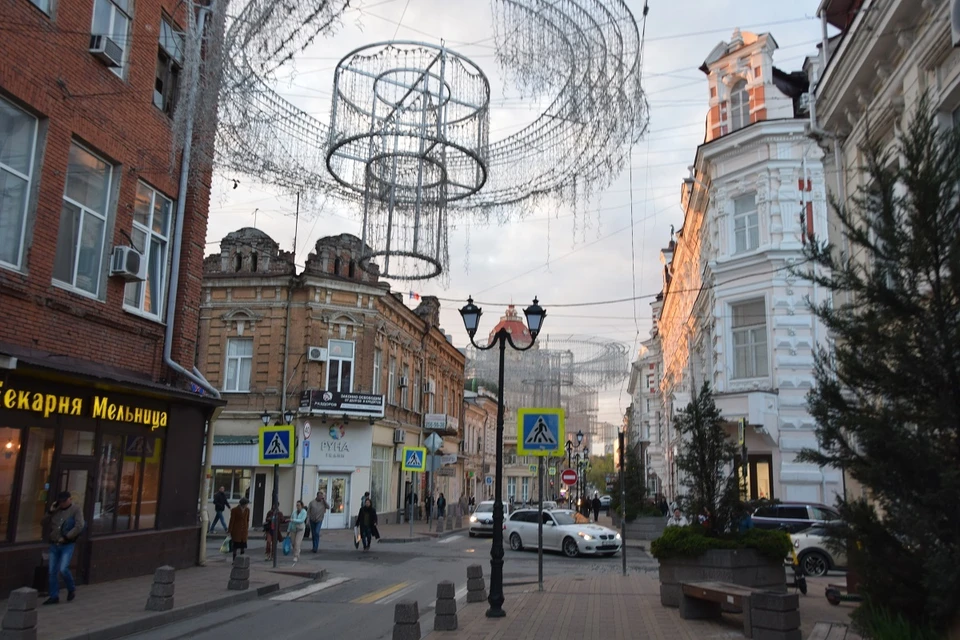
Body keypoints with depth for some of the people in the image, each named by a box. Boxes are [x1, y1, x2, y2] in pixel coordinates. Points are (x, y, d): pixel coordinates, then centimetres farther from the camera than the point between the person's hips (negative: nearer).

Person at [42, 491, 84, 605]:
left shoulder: (76, 509, -5)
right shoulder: (56, 510, 11)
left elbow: (79, 527, -14)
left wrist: (66, 537, -18)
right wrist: (50, 511, -1)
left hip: (67, 545, -5)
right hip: (54, 545, 6)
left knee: (63, 569, -15)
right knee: (53, 572, 5)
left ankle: (71, 589, 9)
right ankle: (54, 596, 15)